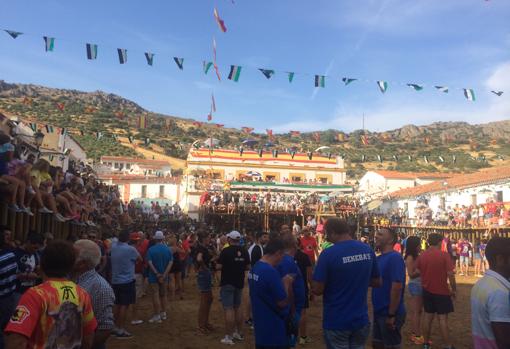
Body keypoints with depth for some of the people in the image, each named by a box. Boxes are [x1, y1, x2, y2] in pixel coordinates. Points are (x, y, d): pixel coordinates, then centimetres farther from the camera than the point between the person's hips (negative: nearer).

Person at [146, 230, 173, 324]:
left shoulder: (151, 249, -11)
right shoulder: (168, 249, -3)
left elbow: (150, 263, -20)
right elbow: (170, 263, -11)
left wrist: (157, 274, -18)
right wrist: (164, 275, -15)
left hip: (154, 276, -3)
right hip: (164, 276, 4)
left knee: (155, 295, 1)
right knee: (163, 295, 16)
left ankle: (157, 316, 4)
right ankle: (163, 313, 25)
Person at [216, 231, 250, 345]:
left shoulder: (226, 251, -15)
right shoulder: (244, 251, 0)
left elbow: (218, 267, -15)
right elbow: (248, 267, 6)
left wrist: (226, 266, 5)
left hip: (227, 283, -5)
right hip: (239, 283, 6)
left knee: (229, 309, -2)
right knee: (238, 308, 18)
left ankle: (229, 337, 2)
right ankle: (239, 333, 26)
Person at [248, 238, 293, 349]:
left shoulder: (254, 268, 5)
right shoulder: (271, 271, -24)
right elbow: (282, 302, -19)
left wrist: (281, 282, 8)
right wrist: (286, 283, -6)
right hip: (274, 330, -8)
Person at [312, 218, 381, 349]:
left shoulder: (328, 253, -20)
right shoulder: (368, 250, -4)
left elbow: (317, 290, -18)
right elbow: (377, 282, 8)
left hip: (336, 322, -4)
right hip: (361, 319, 5)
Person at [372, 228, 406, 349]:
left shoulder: (394, 257, -20)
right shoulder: (379, 258, 8)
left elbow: (397, 287, -25)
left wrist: (391, 315, -24)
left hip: (390, 314, -8)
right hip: (379, 312, 9)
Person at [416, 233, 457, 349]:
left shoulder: (422, 255, 0)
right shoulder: (444, 255, -13)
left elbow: (418, 272, 6)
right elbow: (450, 274, -15)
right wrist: (454, 289, -4)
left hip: (427, 290, 4)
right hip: (441, 291, -4)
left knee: (428, 316, 12)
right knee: (443, 318, 1)